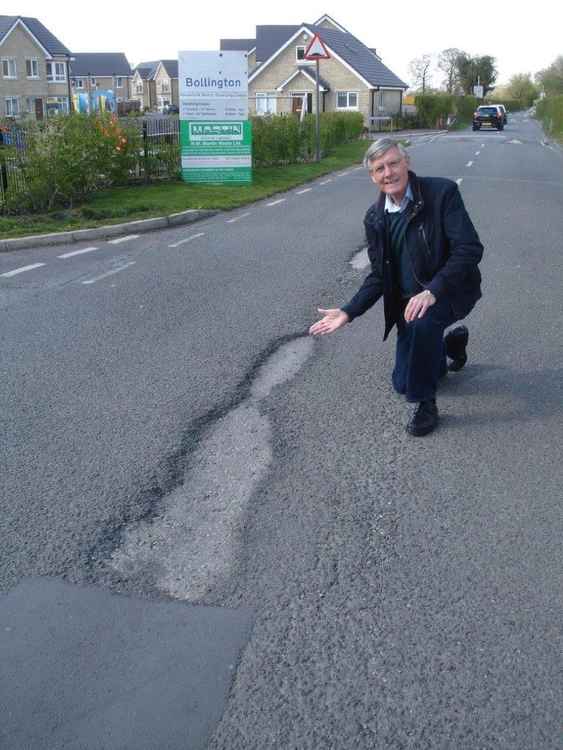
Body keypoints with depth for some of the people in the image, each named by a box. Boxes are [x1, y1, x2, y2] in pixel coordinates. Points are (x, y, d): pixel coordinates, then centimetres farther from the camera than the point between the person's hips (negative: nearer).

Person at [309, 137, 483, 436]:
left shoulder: (442, 192, -18)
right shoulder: (374, 218, -2)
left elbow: (470, 249, -25)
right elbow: (379, 276, 2)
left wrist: (432, 292, -36)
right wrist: (348, 312, -12)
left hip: (451, 290, -5)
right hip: (409, 300, 6)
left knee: (422, 321, -39)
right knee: (403, 383, 11)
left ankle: (425, 404, -16)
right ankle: (452, 343, 40)